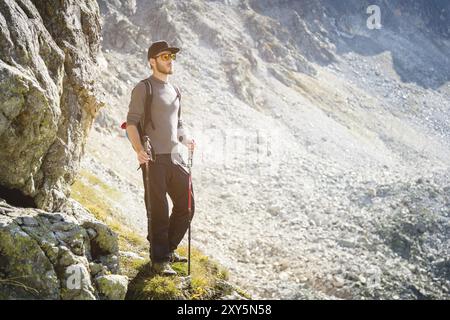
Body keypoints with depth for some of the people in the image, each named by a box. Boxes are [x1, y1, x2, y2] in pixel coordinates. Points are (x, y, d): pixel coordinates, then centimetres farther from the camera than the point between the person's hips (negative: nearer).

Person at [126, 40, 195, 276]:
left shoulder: (174, 91, 19)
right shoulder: (143, 88, -4)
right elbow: (131, 123, -12)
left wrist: (185, 139, 11)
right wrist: (138, 150, -26)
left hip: (174, 157, 8)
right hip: (154, 159, -7)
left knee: (186, 206, 10)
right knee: (158, 212, -3)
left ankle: (168, 249, 25)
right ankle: (159, 260, 7)